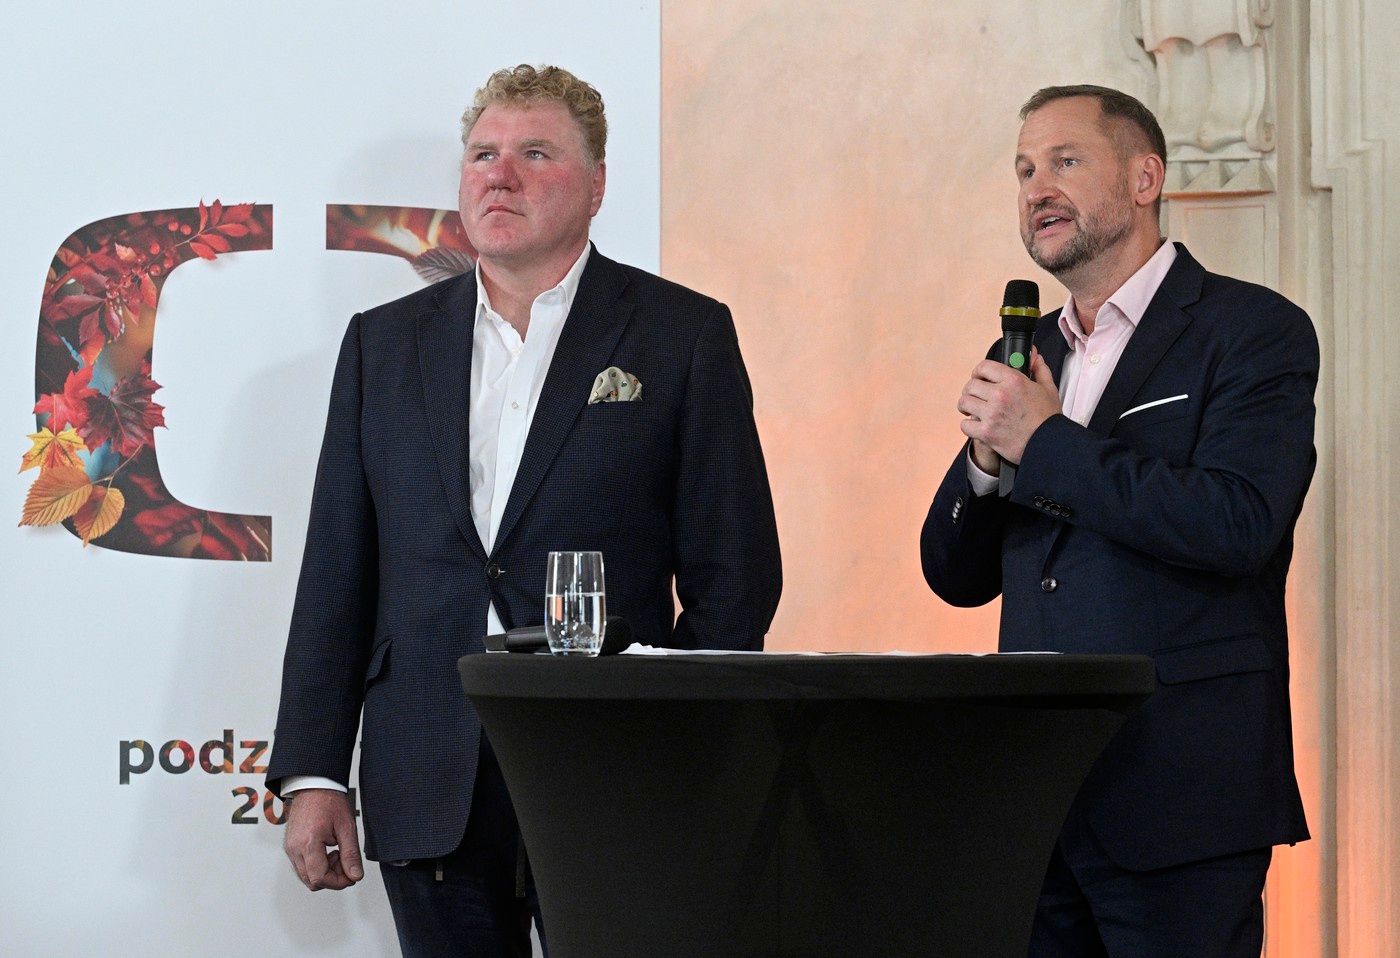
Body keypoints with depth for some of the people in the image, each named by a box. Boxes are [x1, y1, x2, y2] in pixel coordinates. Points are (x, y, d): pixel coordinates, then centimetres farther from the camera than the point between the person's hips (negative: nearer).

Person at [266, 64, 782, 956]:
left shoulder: (684, 335, 3)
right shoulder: (385, 343, 12)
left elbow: (735, 574, 0)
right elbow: (337, 576, 11)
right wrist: (312, 775, 4)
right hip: (428, 794, 3)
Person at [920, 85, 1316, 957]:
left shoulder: (1254, 331, -3)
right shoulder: (1025, 357, 17)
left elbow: (1237, 524, -19)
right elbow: (958, 576, 16)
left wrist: (1045, 443, -13)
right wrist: (986, 459, -4)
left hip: (1177, 793, -6)